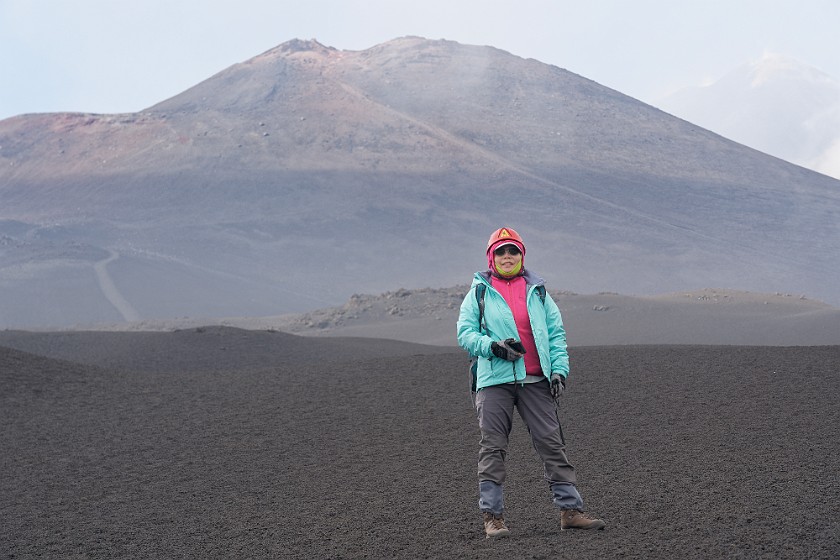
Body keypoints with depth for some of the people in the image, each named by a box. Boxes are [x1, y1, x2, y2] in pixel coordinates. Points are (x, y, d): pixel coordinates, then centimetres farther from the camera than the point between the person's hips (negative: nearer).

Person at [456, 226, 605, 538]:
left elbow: (556, 333, 13)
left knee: (552, 443, 0)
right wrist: (494, 346, -15)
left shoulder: (537, 291, 16)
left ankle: (570, 510, 4)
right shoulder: (479, 293, 9)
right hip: (494, 381, -2)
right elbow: (465, 333, 2)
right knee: (492, 449, -2)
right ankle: (492, 516, 3)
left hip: (535, 380, 2)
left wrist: (559, 370, 0)